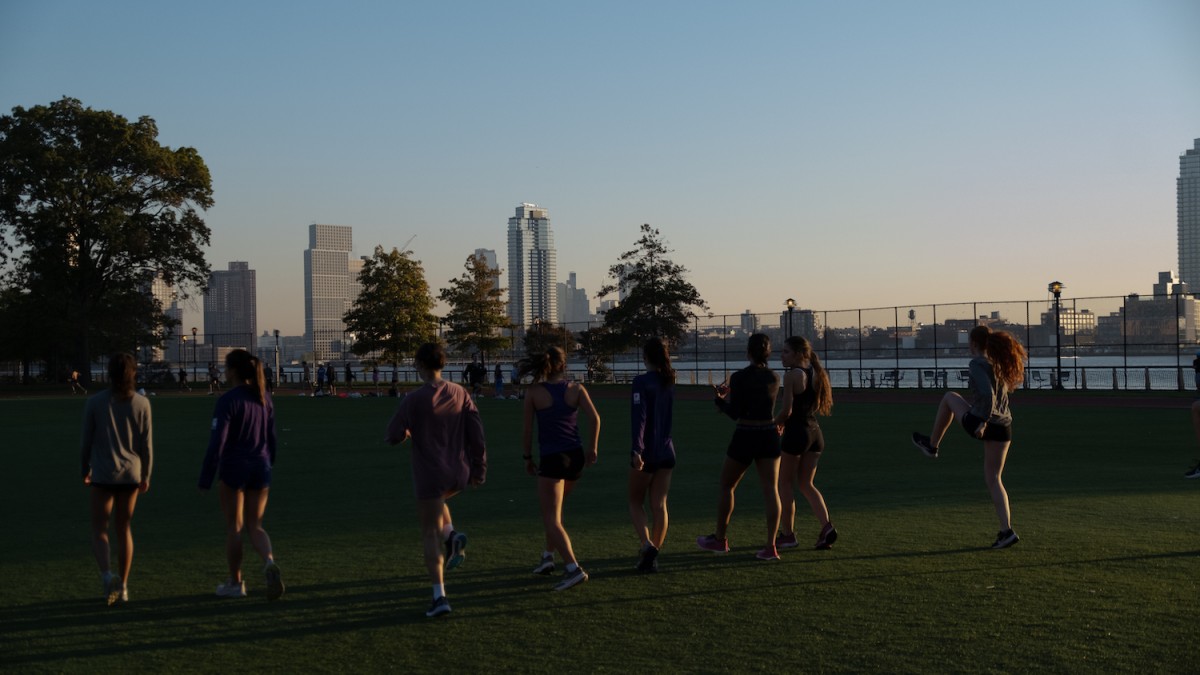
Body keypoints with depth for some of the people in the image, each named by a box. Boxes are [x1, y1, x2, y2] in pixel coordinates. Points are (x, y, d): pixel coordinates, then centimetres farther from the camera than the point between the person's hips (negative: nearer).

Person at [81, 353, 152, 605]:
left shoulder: (95, 402, -5)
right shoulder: (141, 403, -3)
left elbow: (86, 440, 0)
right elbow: (147, 443, 0)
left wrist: (86, 469, 14)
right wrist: (145, 475, 9)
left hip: (103, 473, -2)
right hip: (131, 472, 2)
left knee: (99, 529, 7)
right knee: (124, 529, 13)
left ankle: (107, 575, -18)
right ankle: (123, 586, 16)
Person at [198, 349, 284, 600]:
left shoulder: (228, 400, -13)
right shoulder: (264, 397, 5)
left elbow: (217, 442, -15)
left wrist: (205, 479, -10)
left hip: (234, 468, -5)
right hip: (260, 467, 5)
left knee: (234, 527, 9)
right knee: (255, 526, 11)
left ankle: (235, 583, 18)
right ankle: (270, 562, -17)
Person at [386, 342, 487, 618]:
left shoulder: (414, 400, -13)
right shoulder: (460, 393, 0)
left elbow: (393, 436, -9)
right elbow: (476, 433, 1)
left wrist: (406, 434, 15)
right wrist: (479, 468, 9)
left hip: (430, 474, -5)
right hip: (459, 474, 5)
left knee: (430, 533, 4)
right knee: (436, 500, 35)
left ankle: (439, 596, -2)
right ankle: (452, 537, 10)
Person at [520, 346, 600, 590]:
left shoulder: (533, 393, -2)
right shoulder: (576, 389, 4)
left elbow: (527, 431, -2)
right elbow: (594, 418, -7)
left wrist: (528, 458, 10)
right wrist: (592, 448, 2)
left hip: (551, 459, -4)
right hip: (576, 456, 5)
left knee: (551, 520, -3)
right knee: (554, 508, 27)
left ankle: (574, 568, -16)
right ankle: (548, 556, 29)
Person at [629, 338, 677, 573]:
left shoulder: (642, 382, -13)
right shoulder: (670, 381, 7)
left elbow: (639, 417, -22)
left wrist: (637, 450, -26)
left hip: (647, 452, -5)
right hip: (667, 451, 5)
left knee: (635, 502, 9)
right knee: (659, 505, 7)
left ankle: (647, 545, -11)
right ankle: (652, 556, 9)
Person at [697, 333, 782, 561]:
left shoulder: (740, 377, -12)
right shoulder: (774, 378, 5)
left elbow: (734, 413, -11)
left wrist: (719, 399, 7)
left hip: (745, 437, -4)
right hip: (769, 437, 4)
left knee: (726, 486, 14)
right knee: (771, 489, 0)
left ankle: (719, 539, 24)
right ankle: (770, 546, -8)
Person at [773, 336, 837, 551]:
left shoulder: (792, 375, -14)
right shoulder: (816, 374, 10)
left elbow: (786, 410, -19)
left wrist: (775, 423, 1)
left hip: (796, 433, -7)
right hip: (815, 432, 7)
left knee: (786, 484, 7)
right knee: (806, 484, 13)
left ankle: (787, 534, 13)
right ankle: (826, 527, -2)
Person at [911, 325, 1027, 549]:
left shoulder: (977, 364, -11)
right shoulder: (1001, 362, 12)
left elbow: (987, 394, -24)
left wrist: (982, 421, -20)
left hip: (979, 423, -6)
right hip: (1003, 427, 6)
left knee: (949, 397, 24)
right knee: (993, 479, 11)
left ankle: (931, 445, 38)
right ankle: (1006, 531, -2)